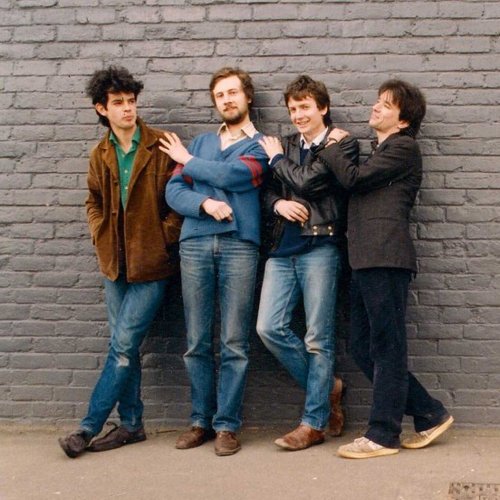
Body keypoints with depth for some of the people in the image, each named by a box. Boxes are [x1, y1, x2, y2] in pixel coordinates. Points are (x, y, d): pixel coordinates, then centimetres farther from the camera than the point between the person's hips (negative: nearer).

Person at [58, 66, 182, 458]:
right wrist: (101, 238, 8)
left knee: (124, 347, -5)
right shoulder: (100, 155, 9)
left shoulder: (161, 147, -8)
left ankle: (89, 427, 4)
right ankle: (131, 424, 22)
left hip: (151, 264, -5)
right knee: (125, 348, 10)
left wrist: (164, 238, -10)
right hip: (115, 264, 5)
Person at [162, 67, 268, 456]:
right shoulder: (201, 142, 21)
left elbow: (230, 174, -9)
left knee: (234, 343, -3)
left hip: (239, 245, -3)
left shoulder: (260, 145, 10)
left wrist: (188, 161, 6)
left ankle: (227, 425, 5)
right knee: (198, 341, 4)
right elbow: (174, 191, 10)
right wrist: (205, 203, -9)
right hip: (195, 244, 3)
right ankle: (201, 421, 14)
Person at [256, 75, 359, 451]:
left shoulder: (342, 145, 0)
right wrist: (278, 204, -4)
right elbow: (267, 192, 19)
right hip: (283, 250, 6)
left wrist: (278, 158, 4)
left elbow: (307, 181, -12)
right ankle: (327, 386, 18)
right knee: (269, 327, -3)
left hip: (320, 248, -6)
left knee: (318, 339, -1)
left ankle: (314, 423, 9)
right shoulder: (286, 146, 19)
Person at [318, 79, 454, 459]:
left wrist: (331, 146, 7)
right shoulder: (379, 153, 29)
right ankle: (430, 415, 17)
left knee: (386, 348, -4)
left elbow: (353, 178, -7)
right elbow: (355, 185, 21)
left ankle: (383, 434, 4)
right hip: (366, 261, 10)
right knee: (364, 350, 8)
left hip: (386, 257, -9)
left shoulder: (403, 147, 1)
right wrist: (342, 146, 14)